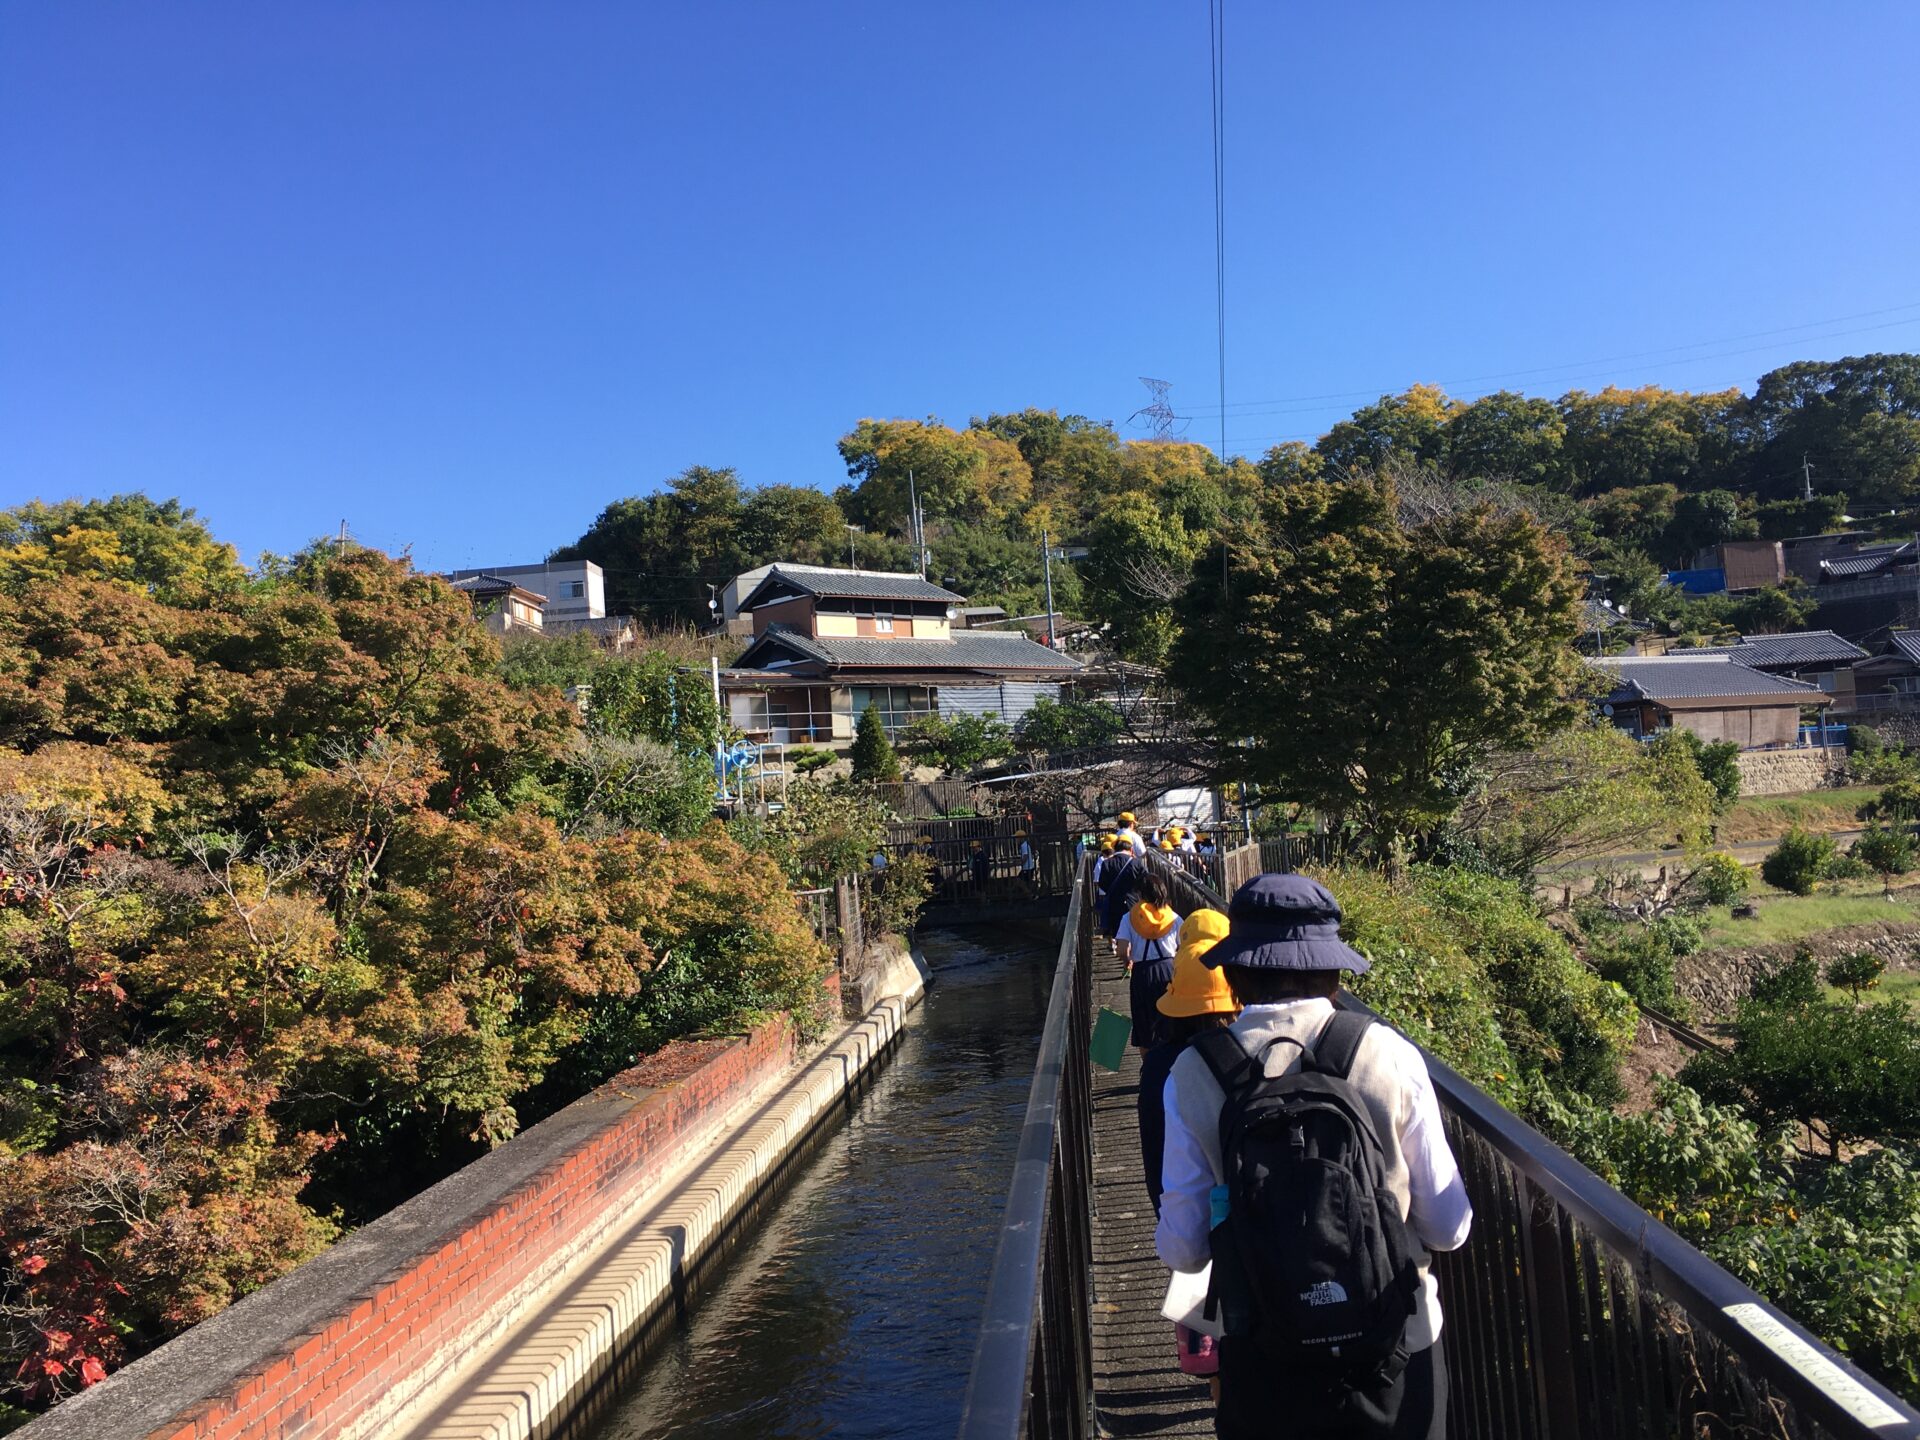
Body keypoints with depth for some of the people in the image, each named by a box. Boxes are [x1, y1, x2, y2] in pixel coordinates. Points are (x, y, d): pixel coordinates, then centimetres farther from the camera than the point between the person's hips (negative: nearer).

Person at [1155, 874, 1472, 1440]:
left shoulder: (1193, 1076, -13)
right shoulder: (1390, 1055, -14)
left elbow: (1182, 1248, -7)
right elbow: (1447, 1227, -6)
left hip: (1264, 1363, 0)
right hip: (1396, 1354, 0)